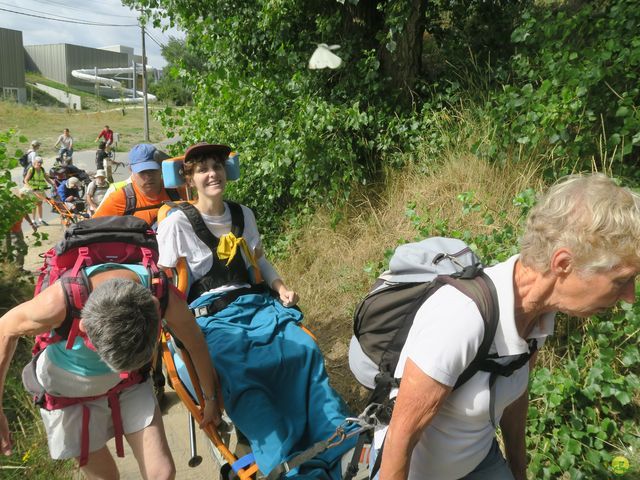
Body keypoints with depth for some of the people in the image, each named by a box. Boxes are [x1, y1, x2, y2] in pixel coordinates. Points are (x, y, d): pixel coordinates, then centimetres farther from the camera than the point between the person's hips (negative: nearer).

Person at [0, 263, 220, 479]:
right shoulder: (59, 302, -38)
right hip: (70, 387, -1)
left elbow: (196, 344, -13)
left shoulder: (163, 296, -33)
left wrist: (210, 398, 3)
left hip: (129, 381, 2)